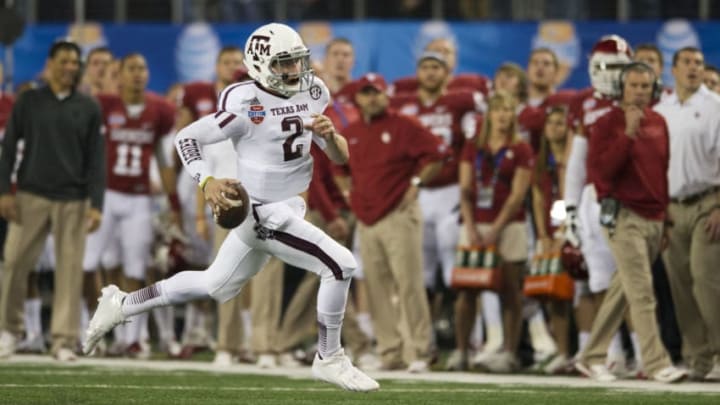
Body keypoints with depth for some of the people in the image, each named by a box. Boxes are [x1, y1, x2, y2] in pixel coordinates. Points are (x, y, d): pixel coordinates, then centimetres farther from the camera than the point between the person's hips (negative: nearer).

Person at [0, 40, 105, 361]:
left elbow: (96, 159, 6)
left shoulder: (88, 108, 8)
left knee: (70, 269, -4)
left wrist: (96, 205, -2)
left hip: (73, 201, 0)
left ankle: (64, 340, 0)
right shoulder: (29, 102, 7)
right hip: (31, 196, 0)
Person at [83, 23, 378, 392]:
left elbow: (341, 157, 7)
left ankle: (121, 305, 33)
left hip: (289, 207, 8)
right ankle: (329, 359, 2)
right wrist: (206, 182, -25)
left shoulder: (312, 94, 3)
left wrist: (329, 135, -14)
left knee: (216, 287, 20)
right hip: (267, 214, -8)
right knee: (340, 265, -15)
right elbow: (186, 137, -12)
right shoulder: (245, 105, -19)